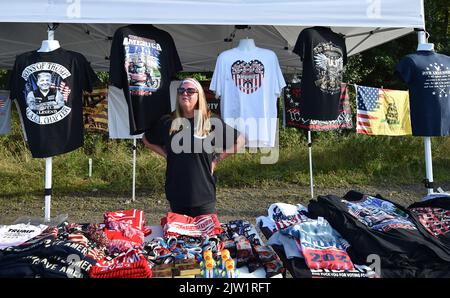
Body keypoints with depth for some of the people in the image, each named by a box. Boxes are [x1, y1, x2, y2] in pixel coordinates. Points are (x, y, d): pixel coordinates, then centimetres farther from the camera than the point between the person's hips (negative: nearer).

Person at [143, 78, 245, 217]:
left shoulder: (212, 122, -4)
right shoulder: (167, 122, 3)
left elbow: (239, 140, 1)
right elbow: (147, 140, 17)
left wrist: (216, 159, -3)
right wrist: (166, 154, 5)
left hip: (204, 193, -2)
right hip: (176, 193, 2)